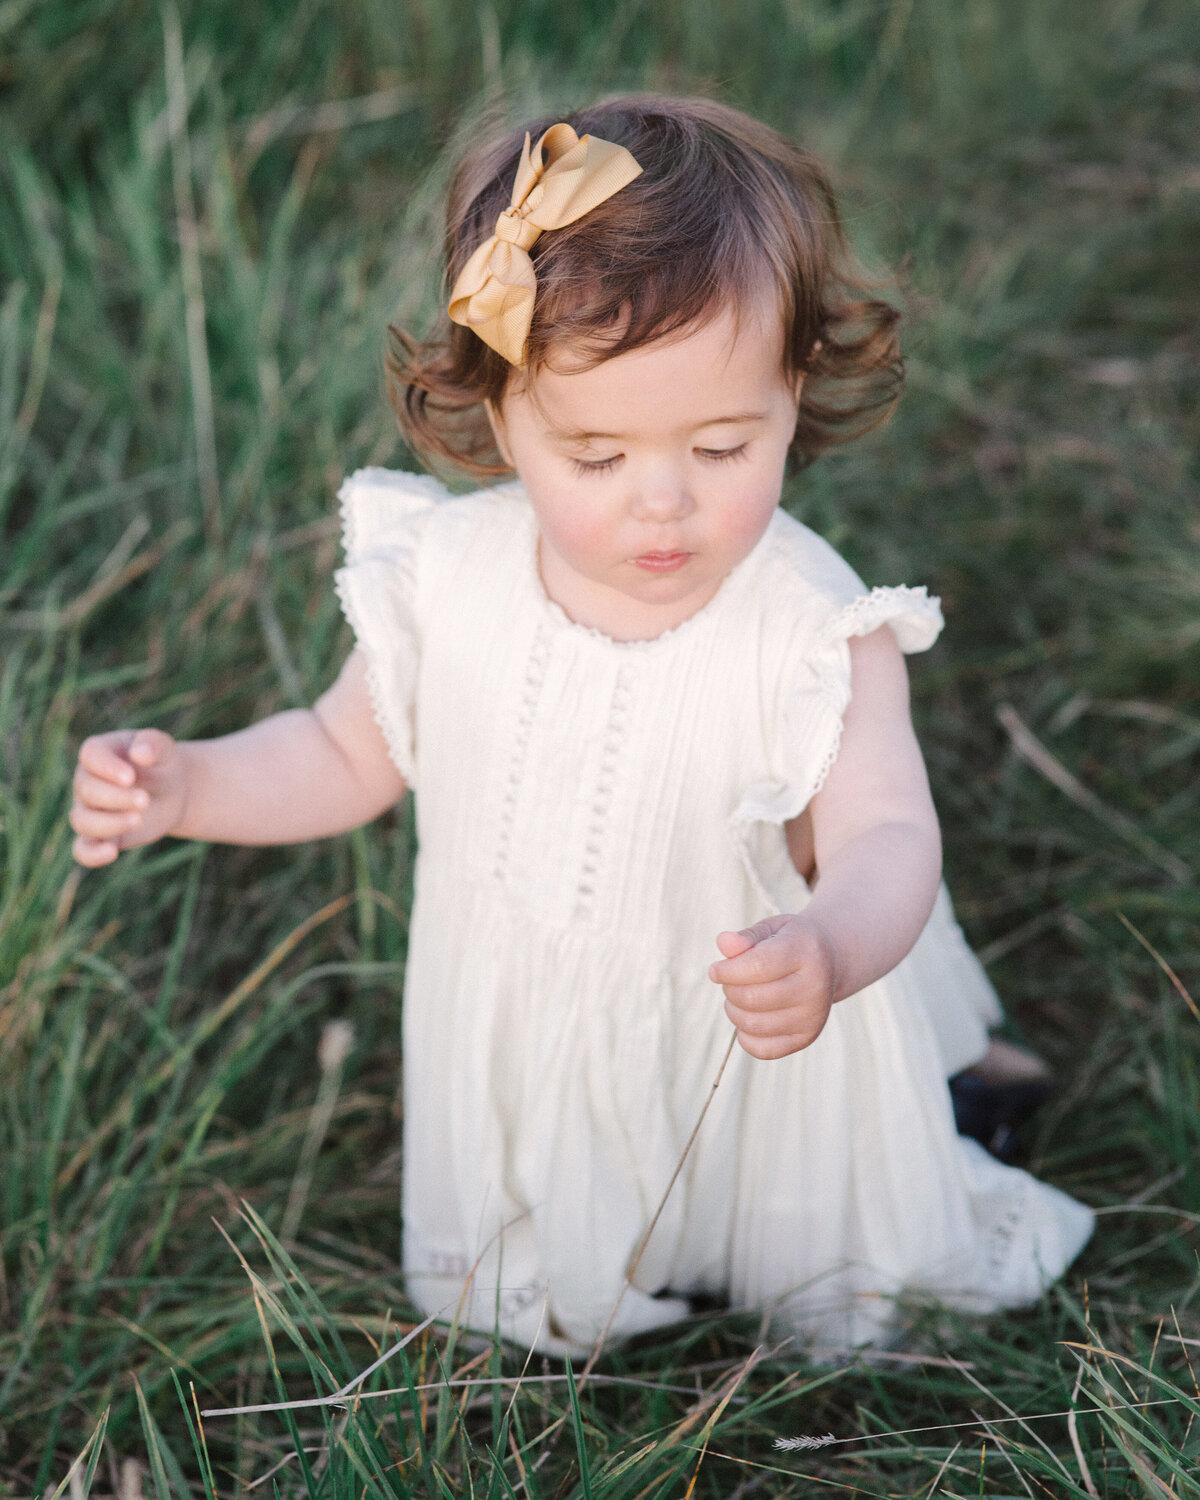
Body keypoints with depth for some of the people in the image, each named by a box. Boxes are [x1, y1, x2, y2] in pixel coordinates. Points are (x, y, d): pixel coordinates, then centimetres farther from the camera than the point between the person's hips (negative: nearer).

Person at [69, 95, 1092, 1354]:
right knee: (522, 1281, 26)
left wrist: (829, 954, -58)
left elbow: (884, 839, -35)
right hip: (518, 1057, 3)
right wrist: (182, 786, -17)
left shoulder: (816, 629, -28)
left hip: (755, 1060, -3)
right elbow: (347, 756, -1)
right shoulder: (446, 580, -18)